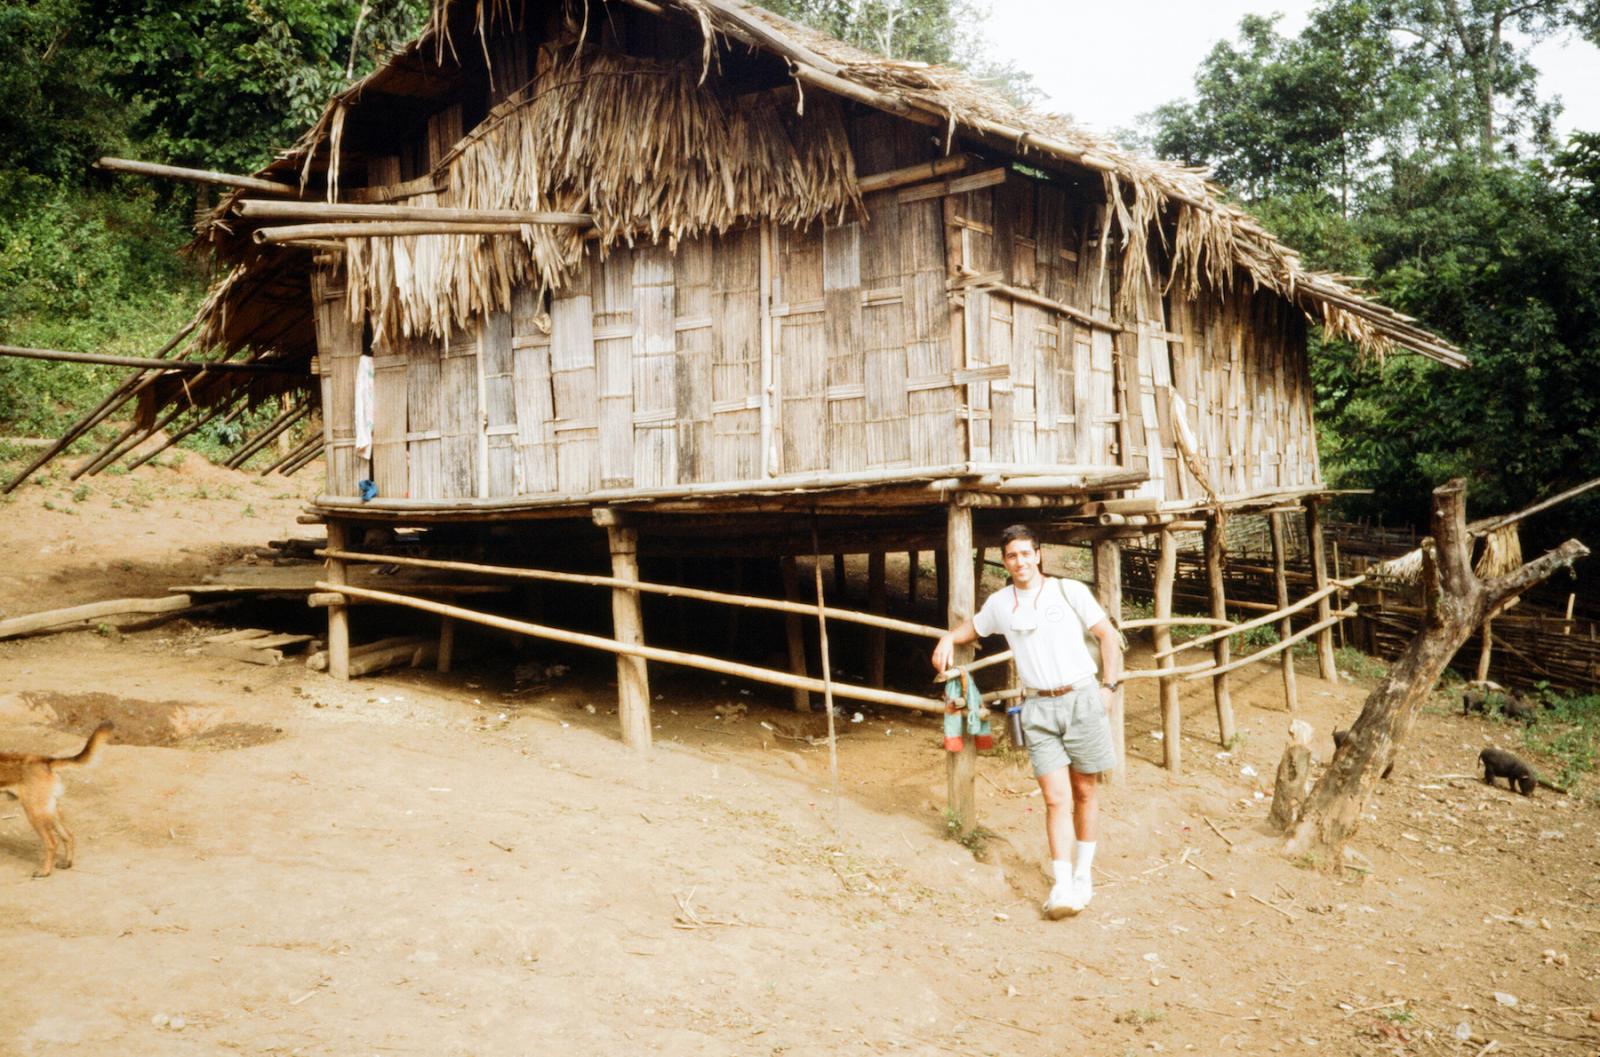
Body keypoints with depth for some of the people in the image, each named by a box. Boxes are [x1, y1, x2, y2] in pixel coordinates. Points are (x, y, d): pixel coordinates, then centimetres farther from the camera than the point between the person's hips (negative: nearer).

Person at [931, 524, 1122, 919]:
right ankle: (1062, 888, -8)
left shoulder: (1069, 591, 1)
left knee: (1084, 792, 9)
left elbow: (1108, 636, 5)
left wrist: (1109, 686, -3)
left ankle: (1083, 875, 24)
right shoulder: (999, 603, 9)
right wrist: (948, 639, 8)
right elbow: (971, 628, 28)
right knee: (1056, 798, -8)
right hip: (1039, 708, 1)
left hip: (1082, 698, -1)